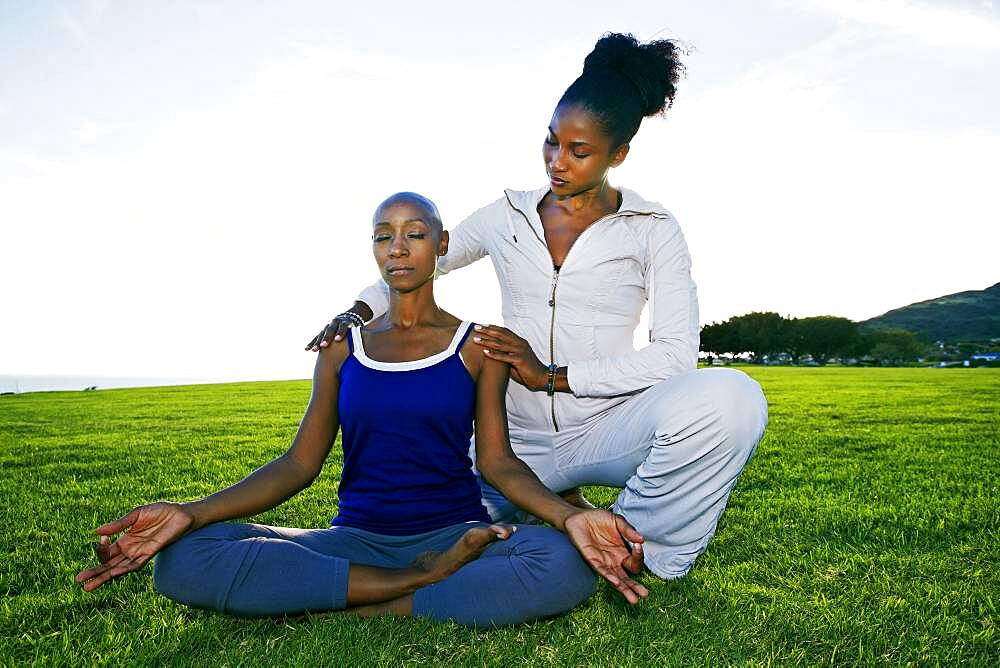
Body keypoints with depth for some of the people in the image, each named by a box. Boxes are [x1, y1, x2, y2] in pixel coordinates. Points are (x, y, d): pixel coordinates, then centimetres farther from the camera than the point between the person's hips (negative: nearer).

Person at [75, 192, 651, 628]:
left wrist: (572, 517, -25)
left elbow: (497, 460, -5)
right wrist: (190, 513, -11)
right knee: (183, 562, -22)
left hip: (456, 533, -2)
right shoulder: (342, 348, 10)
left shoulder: (478, 347, 4)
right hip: (357, 538, 2)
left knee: (566, 568, -34)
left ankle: (374, 612, -19)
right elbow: (300, 464, 4)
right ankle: (427, 583, -19)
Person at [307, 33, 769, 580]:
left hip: (606, 429, -2)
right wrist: (357, 313, -4)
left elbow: (677, 354, -10)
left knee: (729, 398, -32)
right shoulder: (507, 217, 6)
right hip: (517, 439, 3)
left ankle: (631, 545, -7)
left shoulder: (651, 231, 0)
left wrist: (552, 376, -18)